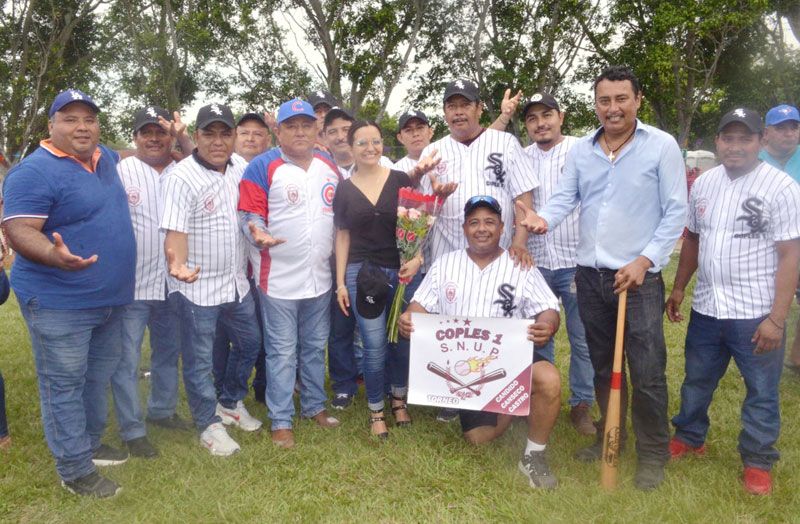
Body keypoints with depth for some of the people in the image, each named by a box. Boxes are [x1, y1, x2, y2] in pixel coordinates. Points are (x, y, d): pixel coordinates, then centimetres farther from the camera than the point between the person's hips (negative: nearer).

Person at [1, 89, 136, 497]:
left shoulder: (105, 158, 8)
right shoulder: (34, 172, -16)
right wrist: (55, 255, -42)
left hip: (109, 298, 8)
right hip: (59, 303, -8)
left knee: (98, 379, 20)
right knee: (64, 385, 3)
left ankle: (89, 444, 38)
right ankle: (75, 470, 15)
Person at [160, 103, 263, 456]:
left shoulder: (240, 167, 3)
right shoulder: (182, 177, -17)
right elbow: (175, 231, -22)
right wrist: (177, 264, -41)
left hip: (237, 281, 7)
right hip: (197, 286, -7)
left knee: (250, 343, 20)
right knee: (200, 360, 6)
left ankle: (230, 403, 41)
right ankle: (209, 424, 25)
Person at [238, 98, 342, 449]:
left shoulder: (330, 166, 10)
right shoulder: (262, 166, -7)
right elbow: (250, 215, -11)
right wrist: (258, 234, -32)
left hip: (320, 275, 5)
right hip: (279, 278, -5)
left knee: (316, 347, 17)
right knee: (282, 352, 2)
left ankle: (315, 406, 34)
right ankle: (280, 421, 15)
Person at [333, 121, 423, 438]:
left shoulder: (400, 180, 1)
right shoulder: (344, 189, 3)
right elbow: (342, 237, 7)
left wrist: (417, 259, -11)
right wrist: (340, 283, 4)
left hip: (403, 270, 1)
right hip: (362, 273, 0)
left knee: (403, 339, 11)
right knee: (375, 347, 1)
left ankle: (399, 397, 34)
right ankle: (376, 411, 20)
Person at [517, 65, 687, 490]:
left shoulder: (661, 146, -5)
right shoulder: (581, 150, 8)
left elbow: (675, 212, -6)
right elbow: (565, 197, 2)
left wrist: (643, 261, -14)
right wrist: (544, 219, -20)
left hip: (639, 278, -4)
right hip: (590, 275, 5)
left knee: (647, 372, -1)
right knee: (602, 365, 17)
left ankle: (653, 453, 18)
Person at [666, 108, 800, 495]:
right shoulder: (704, 183, 5)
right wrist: (678, 289, 14)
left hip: (756, 314, -5)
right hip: (706, 308, 5)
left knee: (762, 392, 9)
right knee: (696, 381, 19)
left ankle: (757, 461, 27)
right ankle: (688, 438, 39)